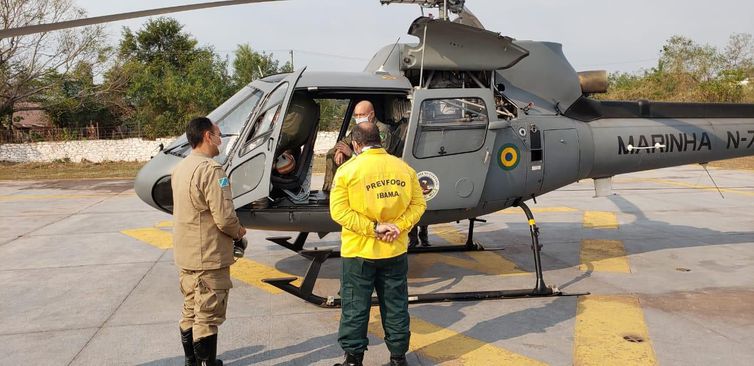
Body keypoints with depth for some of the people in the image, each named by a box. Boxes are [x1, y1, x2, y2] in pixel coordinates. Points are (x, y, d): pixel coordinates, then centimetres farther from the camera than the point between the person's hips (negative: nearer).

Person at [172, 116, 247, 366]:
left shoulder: (180, 168, 9)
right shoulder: (210, 169, -21)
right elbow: (224, 217, -25)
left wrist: (232, 230, 11)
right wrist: (239, 232, -4)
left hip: (185, 255, 9)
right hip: (208, 258, -9)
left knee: (191, 312, 20)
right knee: (208, 318, 1)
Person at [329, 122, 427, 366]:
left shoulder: (348, 170, -9)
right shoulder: (403, 168, 1)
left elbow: (339, 210, -15)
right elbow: (418, 204, -1)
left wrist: (373, 228, -16)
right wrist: (399, 226, -9)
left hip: (358, 251, -3)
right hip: (395, 252, 3)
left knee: (355, 308, 10)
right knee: (396, 306, 15)